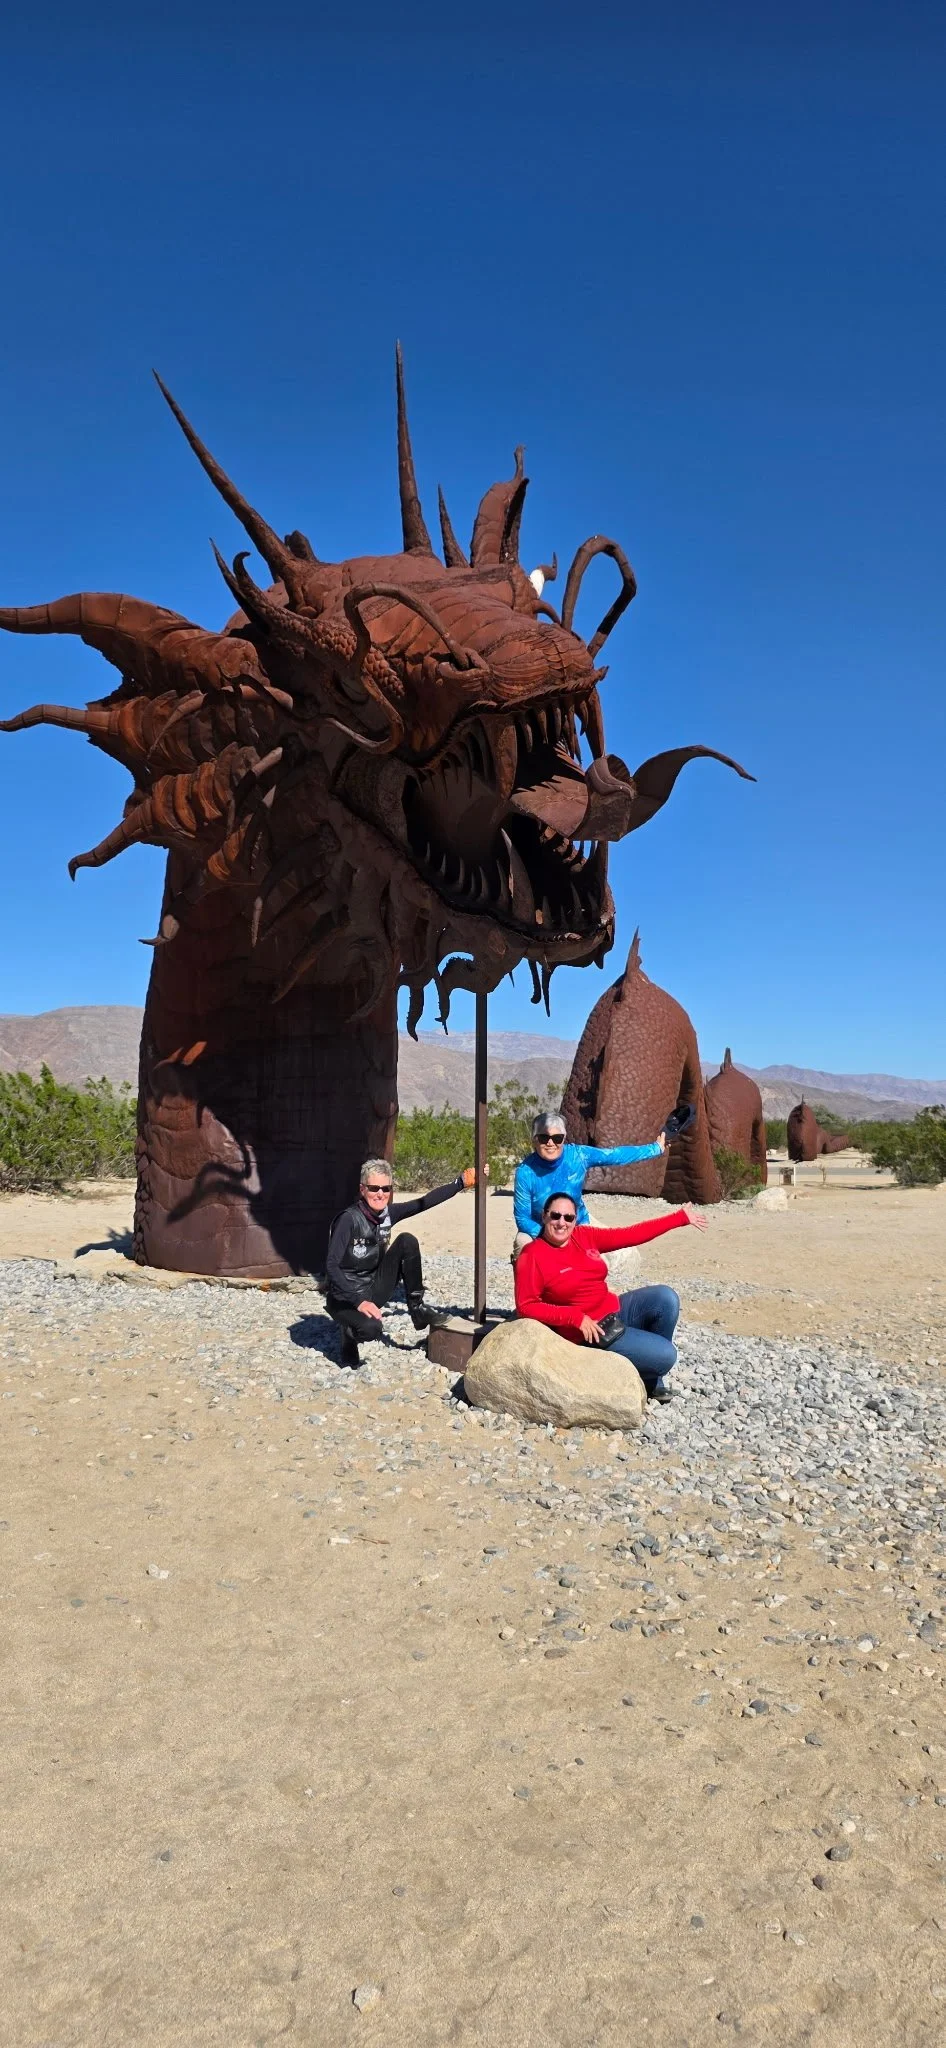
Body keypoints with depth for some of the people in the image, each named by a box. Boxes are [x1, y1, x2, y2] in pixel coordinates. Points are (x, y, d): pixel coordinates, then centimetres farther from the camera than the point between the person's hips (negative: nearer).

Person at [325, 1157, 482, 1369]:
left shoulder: (387, 1213, -4)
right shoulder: (349, 1219, -23)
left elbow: (425, 1202, 1)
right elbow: (331, 1266, -26)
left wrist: (462, 1181, 0)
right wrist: (359, 1301, -34)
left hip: (373, 1291, 6)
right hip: (345, 1299, -6)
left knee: (407, 1241, -11)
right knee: (371, 1327, -38)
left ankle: (418, 1309, -2)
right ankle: (351, 1332, 1)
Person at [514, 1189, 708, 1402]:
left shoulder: (585, 1236, 4)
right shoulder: (532, 1257, -14)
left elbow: (631, 1235, 7)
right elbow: (526, 1306, -17)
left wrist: (680, 1217, 7)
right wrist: (577, 1317, -24)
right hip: (587, 1331, -7)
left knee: (666, 1298, -13)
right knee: (665, 1355, -19)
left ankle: (652, 1375, 4)